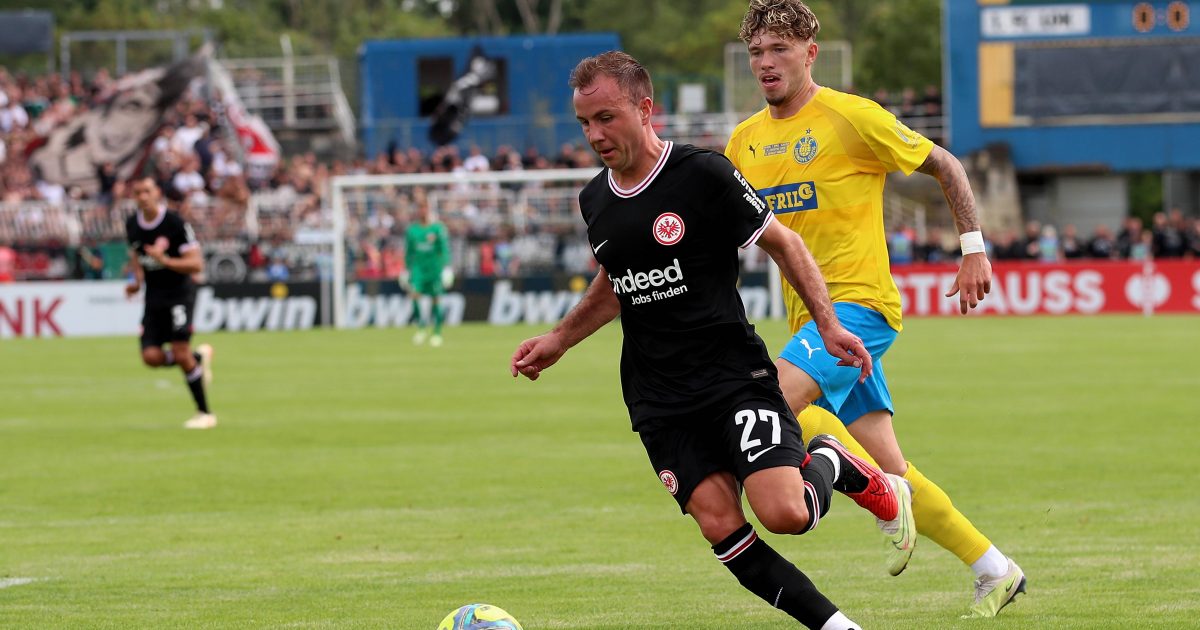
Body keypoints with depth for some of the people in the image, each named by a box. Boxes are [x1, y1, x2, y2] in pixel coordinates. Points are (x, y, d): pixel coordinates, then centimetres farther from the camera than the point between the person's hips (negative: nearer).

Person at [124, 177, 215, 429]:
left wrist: (165, 260, -31)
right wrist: (137, 281, 4)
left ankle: (205, 413, 0)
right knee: (151, 357, -9)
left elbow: (196, 264, -16)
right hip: (153, 298, 6)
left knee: (180, 353, -15)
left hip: (179, 293, -6)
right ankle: (199, 356, 21)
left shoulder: (175, 223, -14)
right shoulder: (132, 224, 4)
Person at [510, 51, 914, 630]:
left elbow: (780, 241, -1)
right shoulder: (595, 201, 9)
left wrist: (828, 324, -5)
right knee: (721, 528, -11)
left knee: (784, 513, -21)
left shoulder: (703, 174, -11)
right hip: (659, 399, 5)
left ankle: (831, 464, 14)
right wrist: (558, 341, 19)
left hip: (734, 376, -5)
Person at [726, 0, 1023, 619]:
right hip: (812, 318, 7)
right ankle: (995, 572, 13)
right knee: (889, 466, 3)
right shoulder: (745, 142, 11)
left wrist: (973, 248, -2)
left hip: (859, 301, -7)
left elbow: (944, 166, 2)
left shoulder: (851, 118, -7)